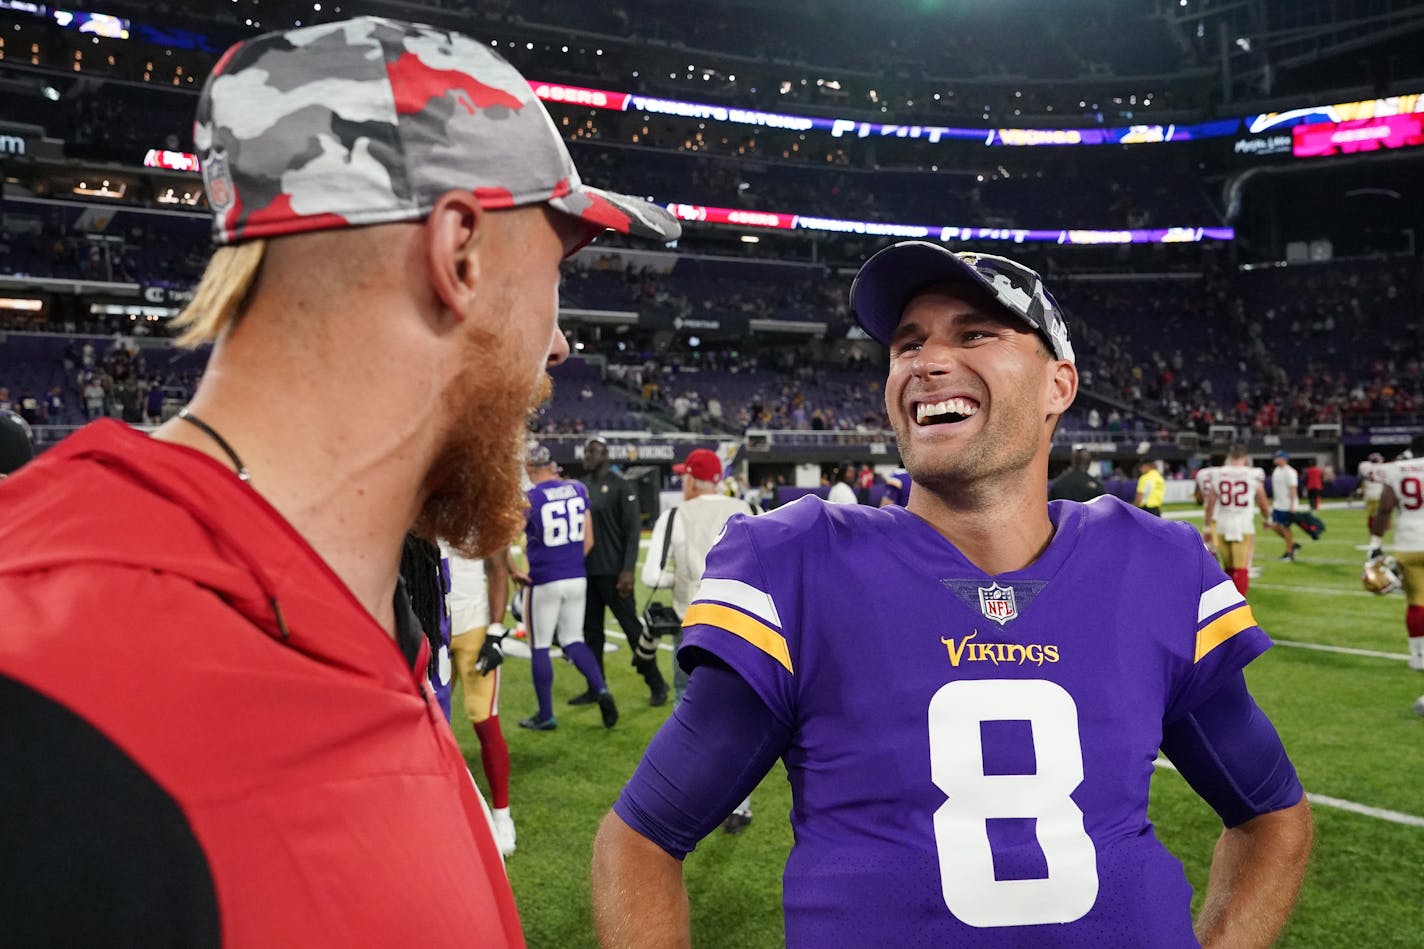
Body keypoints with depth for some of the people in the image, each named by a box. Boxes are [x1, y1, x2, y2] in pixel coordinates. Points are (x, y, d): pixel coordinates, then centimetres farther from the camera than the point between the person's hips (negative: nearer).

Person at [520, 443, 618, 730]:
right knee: (573, 640, 18)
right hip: (577, 579, 5)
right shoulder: (578, 490, 3)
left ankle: (546, 715, 14)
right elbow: (589, 540, 8)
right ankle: (601, 689, -2)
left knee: (539, 648, 7)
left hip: (544, 582, -5)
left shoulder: (529, 498, -11)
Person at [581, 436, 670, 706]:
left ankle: (656, 684, 10)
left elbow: (632, 530, -11)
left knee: (632, 627, -1)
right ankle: (596, 688, 19)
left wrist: (628, 570, -18)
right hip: (586, 571, 6)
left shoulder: (620, 487, -7)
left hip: (612, 572, -6)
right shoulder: (580, 487, 11)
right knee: (591, 631, 10)